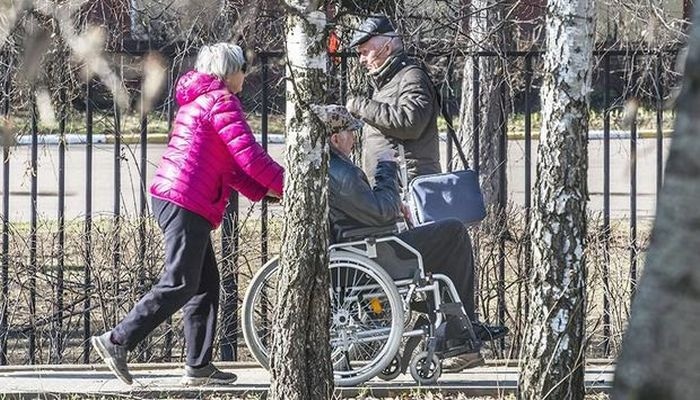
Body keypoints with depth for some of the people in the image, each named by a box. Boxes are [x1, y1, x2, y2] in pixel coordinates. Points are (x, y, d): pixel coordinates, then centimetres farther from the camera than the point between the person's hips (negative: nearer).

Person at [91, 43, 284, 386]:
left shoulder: (199, 101, 24)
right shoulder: (222, 102, -8)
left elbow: (226, 165, 23)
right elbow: (249, 157, -14)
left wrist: (263, 191, 16)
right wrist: (284, 185, -3)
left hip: (168, 195, 11)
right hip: (188, 203, -11)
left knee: (205, 283, 12)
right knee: (180, 284, -10)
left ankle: (199, 365, 12)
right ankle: (118, 341, -12)